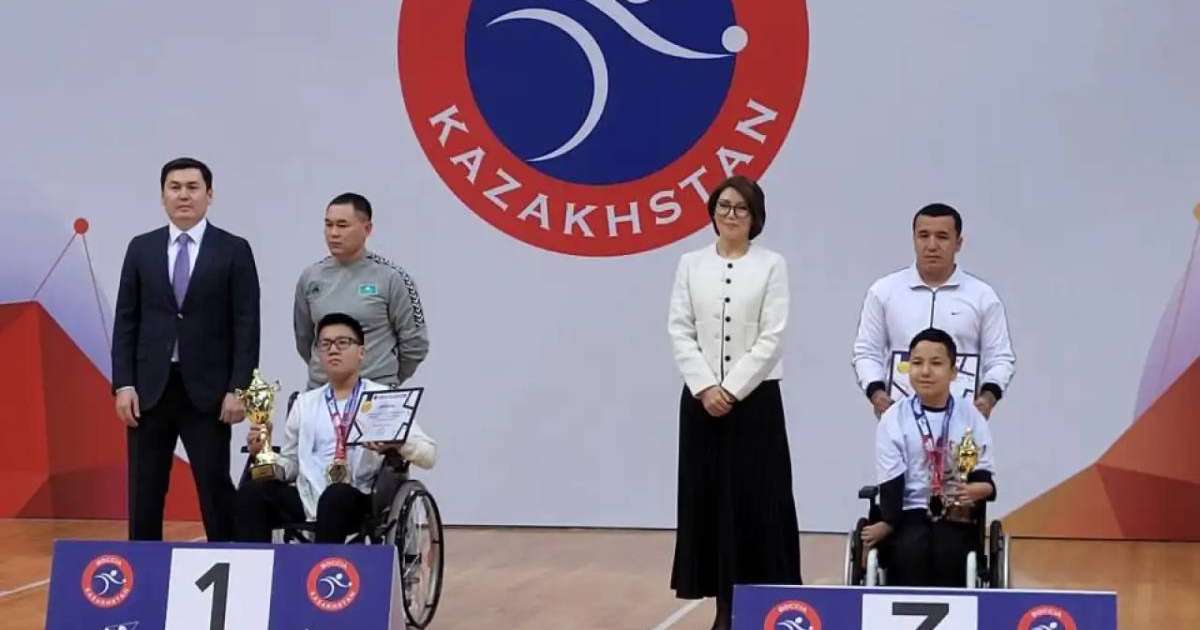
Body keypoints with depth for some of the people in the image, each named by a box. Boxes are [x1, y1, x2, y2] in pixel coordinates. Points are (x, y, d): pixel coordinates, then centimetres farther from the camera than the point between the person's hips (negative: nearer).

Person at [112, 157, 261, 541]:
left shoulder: (234, 250, 1)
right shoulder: (141, 249, 9)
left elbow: (246, 326, -2)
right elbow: (125, 322, 8)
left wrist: (238, 389, -9)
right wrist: (123, 384, -1)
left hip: (207, 390, -2)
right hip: (150, 388, 3)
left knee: (215, 488, 0)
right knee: (144, 493, 5)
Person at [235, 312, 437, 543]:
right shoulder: (305, 403, 19)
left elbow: (429, 454, 0)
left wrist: (394, 443, -21)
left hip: (355, 501, -3)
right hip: (306, 498, 3)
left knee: (336, 496, -38)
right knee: (252, 492, -25)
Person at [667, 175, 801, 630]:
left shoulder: (772, 265, 0)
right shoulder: (691, 264, 7)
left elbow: (771, 338, -7)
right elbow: (679, 330, 1)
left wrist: (733, 390, -13)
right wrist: (706, 387, -11)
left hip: (755, 399, -2)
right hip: (702, 399, 2)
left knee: (756, 502, -3)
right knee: (708, 500, 3)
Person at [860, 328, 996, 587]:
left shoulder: (971, 418, 4)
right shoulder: (894, 419, 1)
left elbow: (985, 477, 1)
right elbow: (890, 480, -5)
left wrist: (977, 490, -23)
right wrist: (887, 523, -19)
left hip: (956, 517, 1)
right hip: (910, 514, -1)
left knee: (948, 553, -28)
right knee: (910, 551, -29)